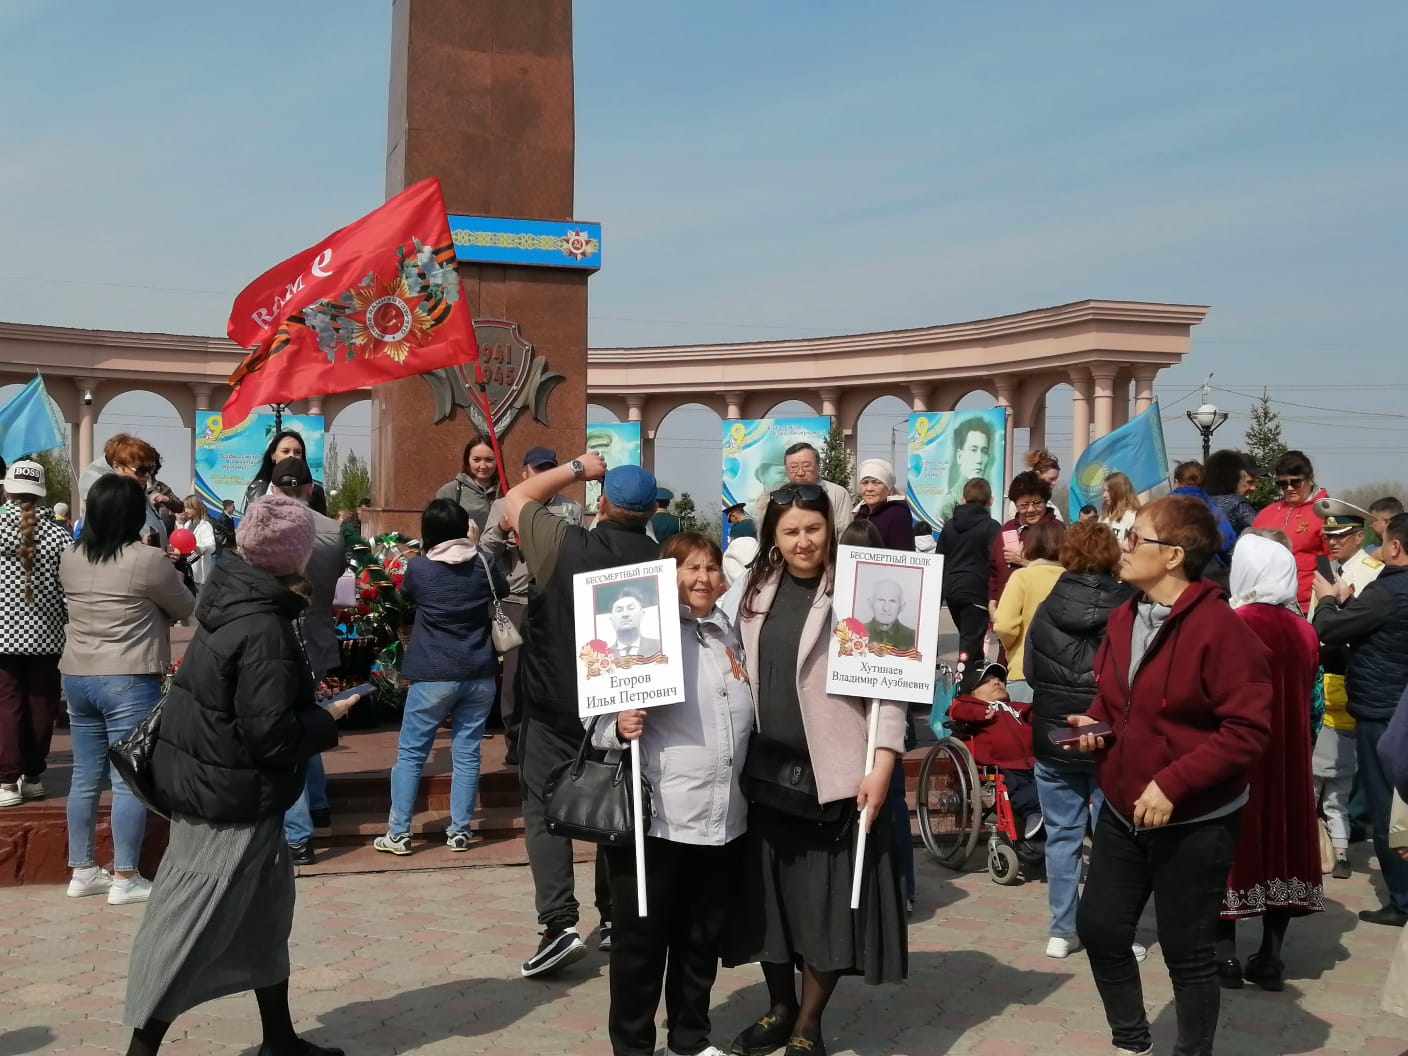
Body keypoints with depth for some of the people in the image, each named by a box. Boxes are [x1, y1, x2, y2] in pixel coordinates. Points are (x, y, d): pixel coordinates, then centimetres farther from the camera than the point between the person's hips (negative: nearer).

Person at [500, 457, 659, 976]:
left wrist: (577, 467, 5)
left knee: (545, 808, 2)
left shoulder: (564, 544, -17)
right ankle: (616, 916, 24)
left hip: (554, 704, -4)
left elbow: (516, 498, -1)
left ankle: (560, 924, -9)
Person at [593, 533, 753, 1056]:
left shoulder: (730, 635, 13)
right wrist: (620, 727, -29)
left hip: (724, 817, 6)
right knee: (641, 938, 4)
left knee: (703, 937, 17)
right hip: (656, 815, -6)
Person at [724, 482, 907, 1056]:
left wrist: (882, 765, -17)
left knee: (829, 901, 5)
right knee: (768, 897, 14)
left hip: (835, 773, -5)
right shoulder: (758, 590, 8)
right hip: (766, 770, 5)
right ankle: (779, 1008, 33)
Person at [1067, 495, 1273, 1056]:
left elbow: (1249, 729, -22)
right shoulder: (1124, 617, 4)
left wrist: (1173, 783, -26)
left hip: (1194, 822, -7)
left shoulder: (1219, 628, -20)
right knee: (1100, 928, 13)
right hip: (1123, 810, 8)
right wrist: (1095, 722, -2)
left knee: (1188, 953, 5)